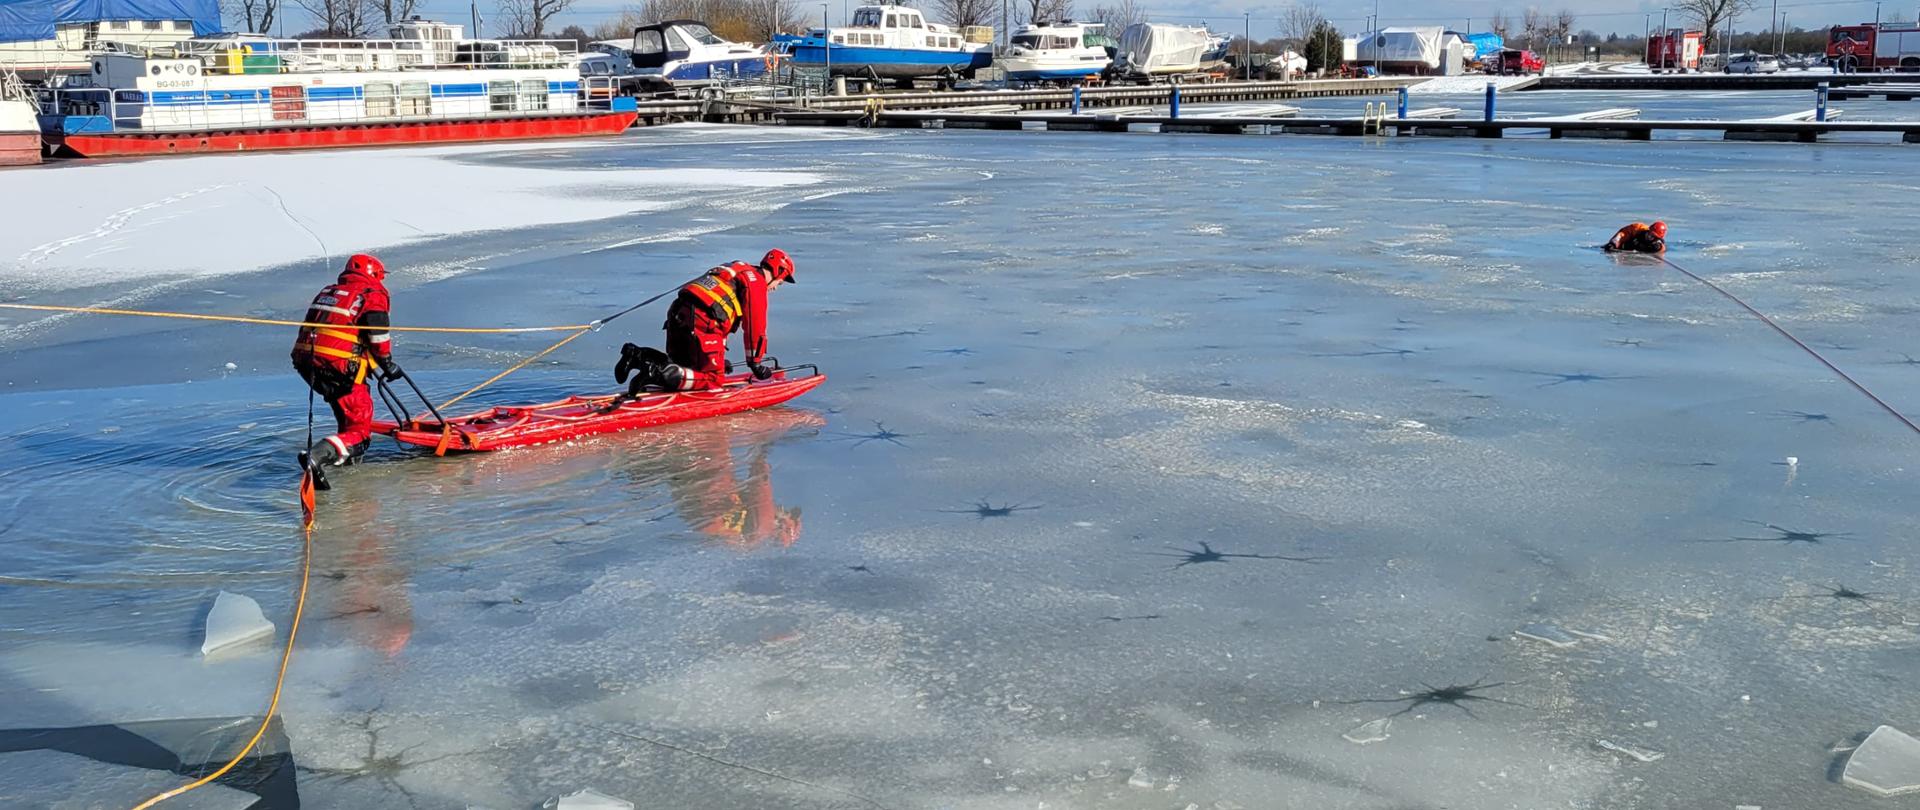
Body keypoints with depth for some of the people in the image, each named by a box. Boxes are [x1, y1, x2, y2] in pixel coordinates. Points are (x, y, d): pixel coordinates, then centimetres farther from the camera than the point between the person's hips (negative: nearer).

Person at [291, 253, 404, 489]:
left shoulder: (328, 291, 26)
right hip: (337, 368, -8)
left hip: (305, 362, 8)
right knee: (360, 431, -6)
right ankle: (317, 456, -30)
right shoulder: (372, 294, 5)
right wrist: (387, 364, 4)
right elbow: (377, 333, -7)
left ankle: (348, 455, 33)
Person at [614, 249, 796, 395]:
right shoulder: (757, 281, 1)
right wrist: (755, 363, 7)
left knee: (687, 366, 22)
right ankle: (657, 375, -24)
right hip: (700, 321, -9)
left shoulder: (736, 269, 31)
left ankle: (638, 355, 3)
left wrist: (719, 355, 33)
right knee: (713, 378, -5)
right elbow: (754, 326, -2)